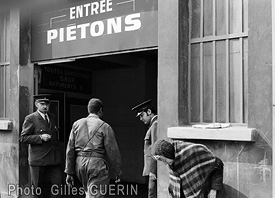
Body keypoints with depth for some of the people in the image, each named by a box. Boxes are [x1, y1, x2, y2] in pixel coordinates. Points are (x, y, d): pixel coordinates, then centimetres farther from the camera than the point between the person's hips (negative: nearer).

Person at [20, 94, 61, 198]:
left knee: (57, 184, 3)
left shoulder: (53, 117, 14)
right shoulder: (30, 118, -5)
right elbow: (23, 138, -9)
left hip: (54, 159, 5)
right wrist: (40, 137, -19)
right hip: (38, 160, -5)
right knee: (38, 188, 6)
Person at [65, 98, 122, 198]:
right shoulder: (104, 126, -4)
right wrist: (118, 172, 6)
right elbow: (112, 152, -5)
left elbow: (70, 150, 7)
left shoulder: (77, 124, 8)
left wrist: (69, 172, 11)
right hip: (96, 164, -5)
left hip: (79, 163, 5)